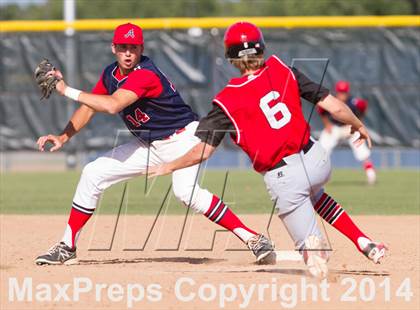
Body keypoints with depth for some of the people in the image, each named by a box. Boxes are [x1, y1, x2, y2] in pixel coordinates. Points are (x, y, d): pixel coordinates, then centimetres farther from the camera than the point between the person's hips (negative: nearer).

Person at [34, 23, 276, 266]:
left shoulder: (144, 75, -27)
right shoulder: (111, 74, 0)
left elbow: (112, 106, -40)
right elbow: (90, 107, 8)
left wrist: (68, 91, -34)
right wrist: (64, 137, -6)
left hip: (182, 138, -9)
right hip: (148, 145, 9)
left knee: (185, 190, -34)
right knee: (93, 174, 2)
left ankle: (252, 238, -32)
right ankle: (67, 248, 11)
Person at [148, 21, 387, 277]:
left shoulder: (227, 101, -5)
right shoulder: (281, 70, 1)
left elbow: (202, 151, -1)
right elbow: (334, 106, 3)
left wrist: (169, 167, 16)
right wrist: (359, 126, 22)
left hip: (284, 177, -3)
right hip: (318, 159, 4)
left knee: (312, 249, 9)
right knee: (313, 192, 39)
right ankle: (363, 242, 23)